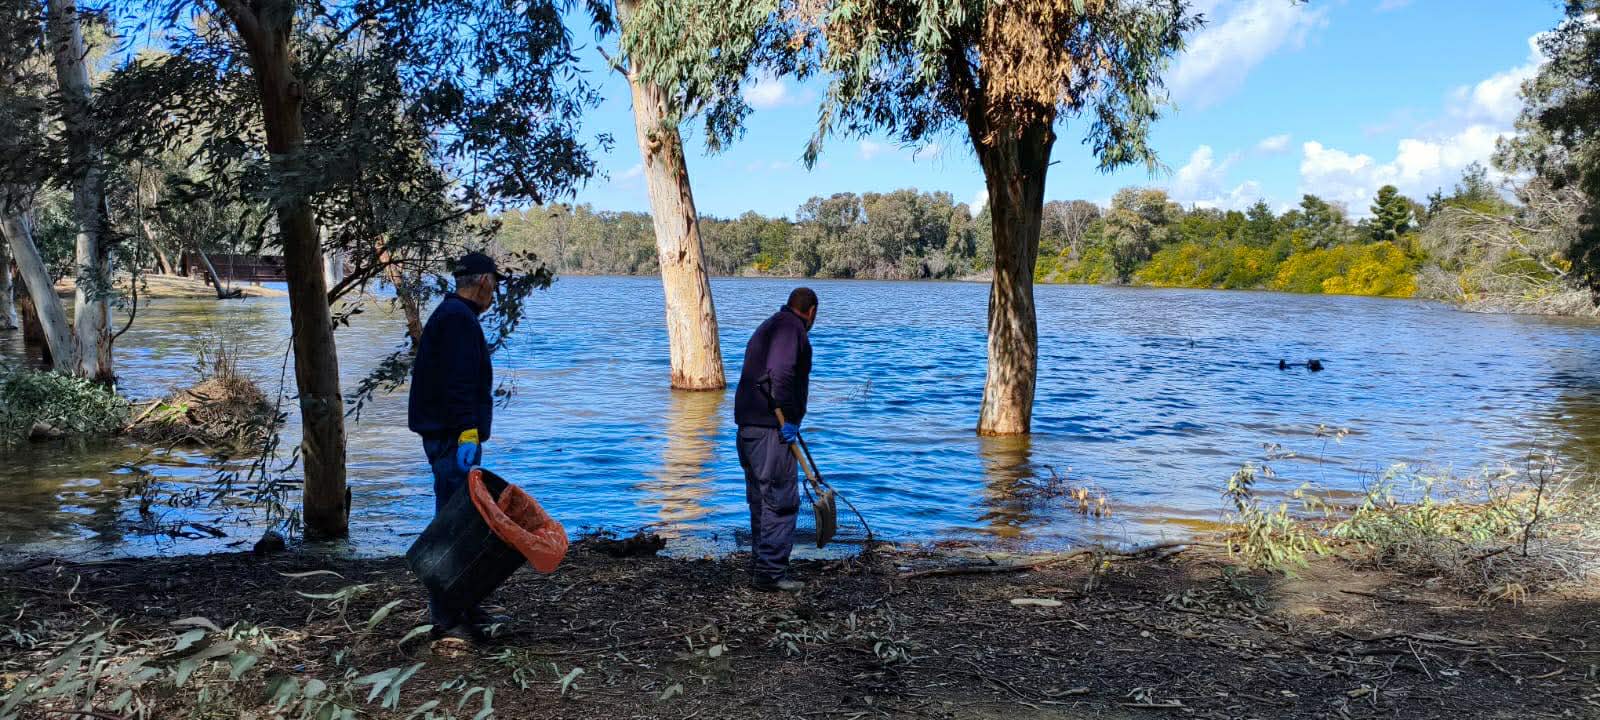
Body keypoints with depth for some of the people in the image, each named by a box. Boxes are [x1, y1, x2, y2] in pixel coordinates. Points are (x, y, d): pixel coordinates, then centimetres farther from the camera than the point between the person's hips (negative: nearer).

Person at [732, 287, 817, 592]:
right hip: (771, 429, -10)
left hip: (749, 426, 10)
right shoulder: (792, 327, -8)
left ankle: (760, 567, 24)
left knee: (761, 501, 16)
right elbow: (781, 372, -23)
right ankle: (771, 571, -4)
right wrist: (789, 418, -18)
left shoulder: (768, 326, 24)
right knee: (782, 500, -5)